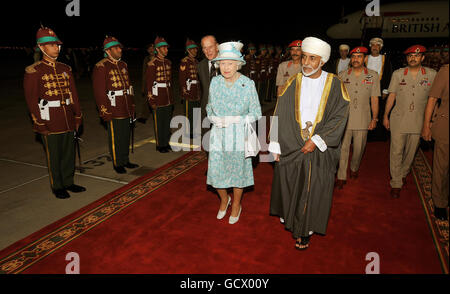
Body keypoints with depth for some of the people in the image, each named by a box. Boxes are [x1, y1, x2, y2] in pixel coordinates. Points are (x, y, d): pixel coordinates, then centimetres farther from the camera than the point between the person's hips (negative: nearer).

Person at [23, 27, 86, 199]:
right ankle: (57, 186, 21)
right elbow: (31, 100, -9)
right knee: (53, 156, 6)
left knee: (69, 153, 13)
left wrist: (77, 117, 8)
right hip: (50, 123, -5)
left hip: (68, 121, 5)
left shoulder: (66, 69, 10)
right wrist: (40, 123, -12)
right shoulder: (33, 72, -7)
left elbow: (73, 94, 11)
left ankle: (68, 182, 29)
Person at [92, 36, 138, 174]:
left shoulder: (123, 64, 14)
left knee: (126, 135, 15)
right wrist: (105, 112, -15)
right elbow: (99, 91, -13)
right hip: (114, 111, -7)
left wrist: (132, 106, 15)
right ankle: (117, 164, 17)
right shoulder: (101, 67, -10)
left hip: (127, 109, 7)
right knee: (116, 138, 3)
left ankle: (125, 160, 29)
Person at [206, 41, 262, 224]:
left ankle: (236, 205, 36)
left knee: (238, 170, 11)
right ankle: (224, 199, 37)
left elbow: (256, 113, -6)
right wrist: (214, 119, -7)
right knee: (215, 171, 6)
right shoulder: (215, 82, 0)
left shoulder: (248, 84, -10)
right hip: (218, 134, 3)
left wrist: (236, 120, -19)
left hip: (239, 135, -3)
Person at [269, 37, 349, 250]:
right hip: (291, 147, 2)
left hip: (320, 150, -1)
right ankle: (289, 216, 38)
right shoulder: (293, 83, 0)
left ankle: (304, 230, 23)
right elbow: (280, 116, 0)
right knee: (288, 183, 11)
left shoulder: (334, 85, -3)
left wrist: (316, 140, -15)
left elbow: (340, 117, -7)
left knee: (312, 188, 5)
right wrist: (276, 147, -3)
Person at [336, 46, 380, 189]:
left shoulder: (373, 76, 3)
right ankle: (341, 177, 9)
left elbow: (374, 99, 5)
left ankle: (354, 168, 38)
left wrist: (374, 118, 1)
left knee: (359, 148, 12)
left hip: (363, 120, 0)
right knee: (343, 148, 0)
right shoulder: (342, 75, 4)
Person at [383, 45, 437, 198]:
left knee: (411, 151, 13)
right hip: (398, 120, -1)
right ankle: (396, 183, 8)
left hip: (418, 121, 1)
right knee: (396, 152, -2)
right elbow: (391, 96, 5)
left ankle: (403, 174, 37)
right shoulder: (398, 74, 1)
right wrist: (385, 115, 4)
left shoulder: (431, 75, 1)